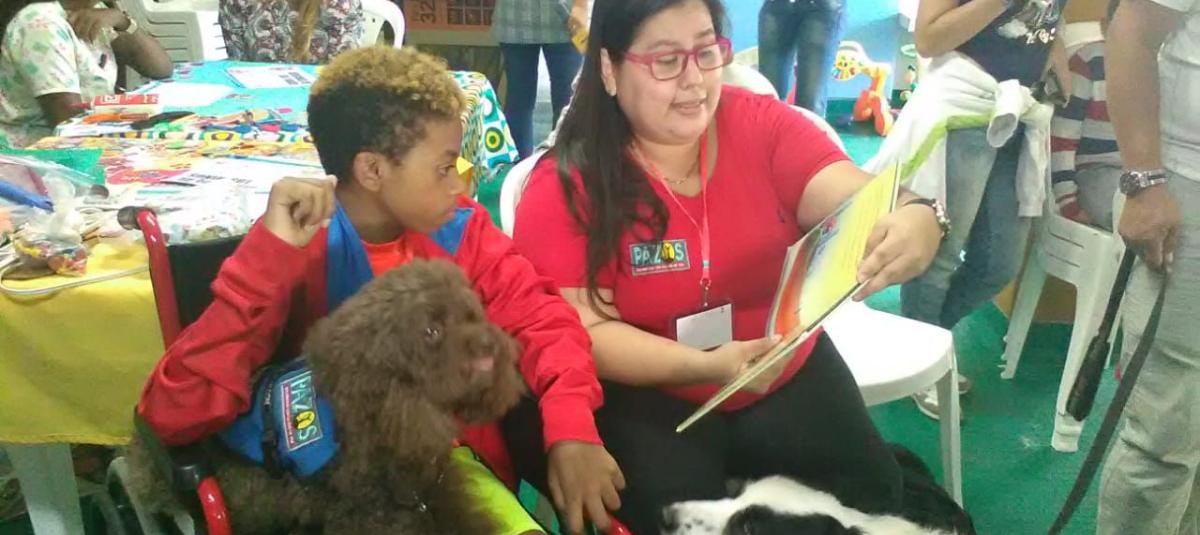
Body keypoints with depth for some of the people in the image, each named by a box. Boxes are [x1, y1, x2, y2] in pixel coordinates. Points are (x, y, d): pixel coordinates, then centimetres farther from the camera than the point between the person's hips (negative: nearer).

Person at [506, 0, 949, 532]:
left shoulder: (762, 125, -8)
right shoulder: (563, 187, -15)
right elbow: (580, 332, -18)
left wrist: (912, 222, -44)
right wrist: (705, 365, -33)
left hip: (787, 375, 3)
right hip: (646, 395, -2)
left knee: (869, 488, -11)